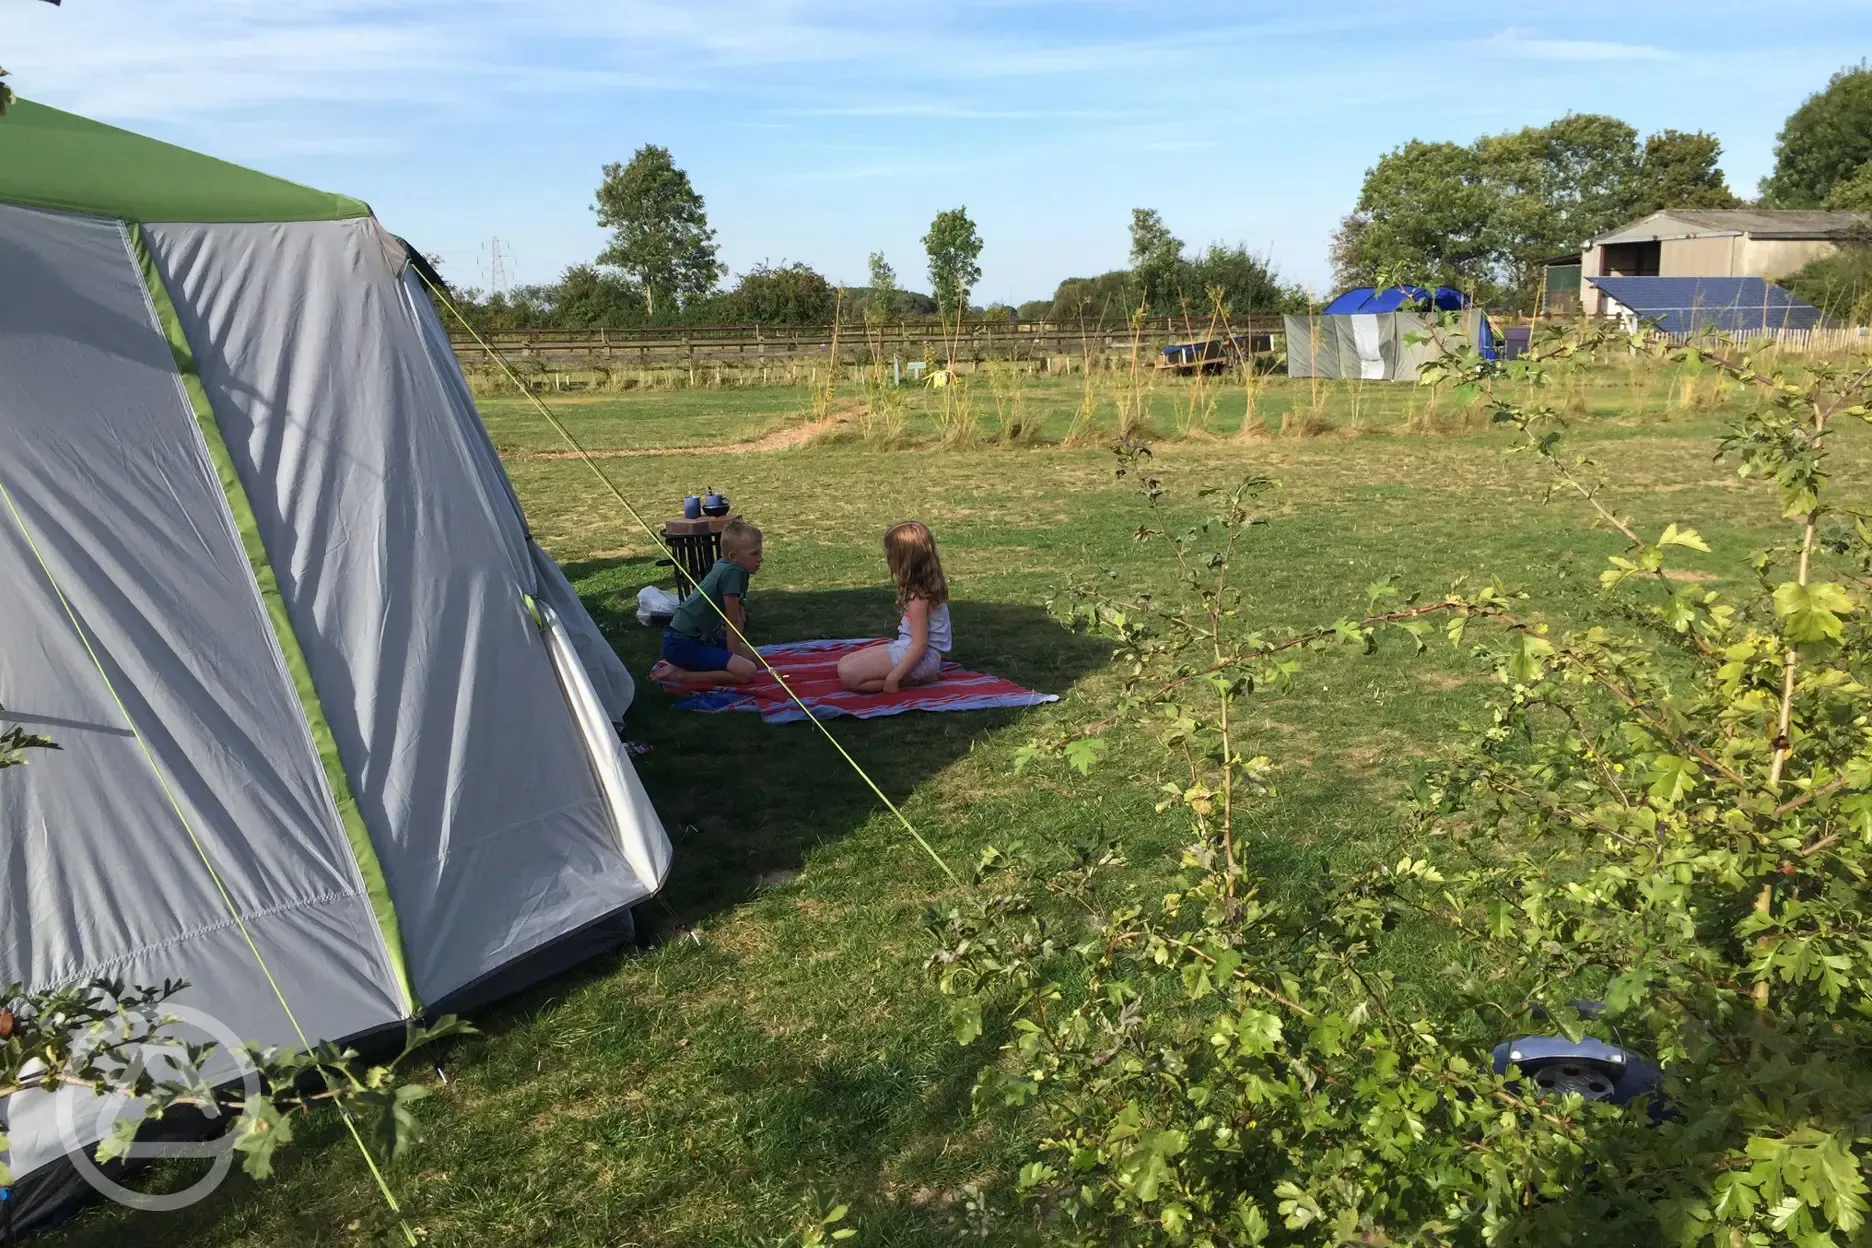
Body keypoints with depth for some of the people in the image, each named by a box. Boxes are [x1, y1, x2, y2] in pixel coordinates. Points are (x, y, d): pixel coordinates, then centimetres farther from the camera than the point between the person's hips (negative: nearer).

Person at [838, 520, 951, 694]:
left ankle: (914, 680, -9)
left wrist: (893, 678, -22)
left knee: (847, 675, -17)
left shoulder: (918, 596, -22)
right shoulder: (928, 583, 5)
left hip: (920, 658, -10)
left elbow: (920, 644, -23)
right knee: (845, 663, 11)